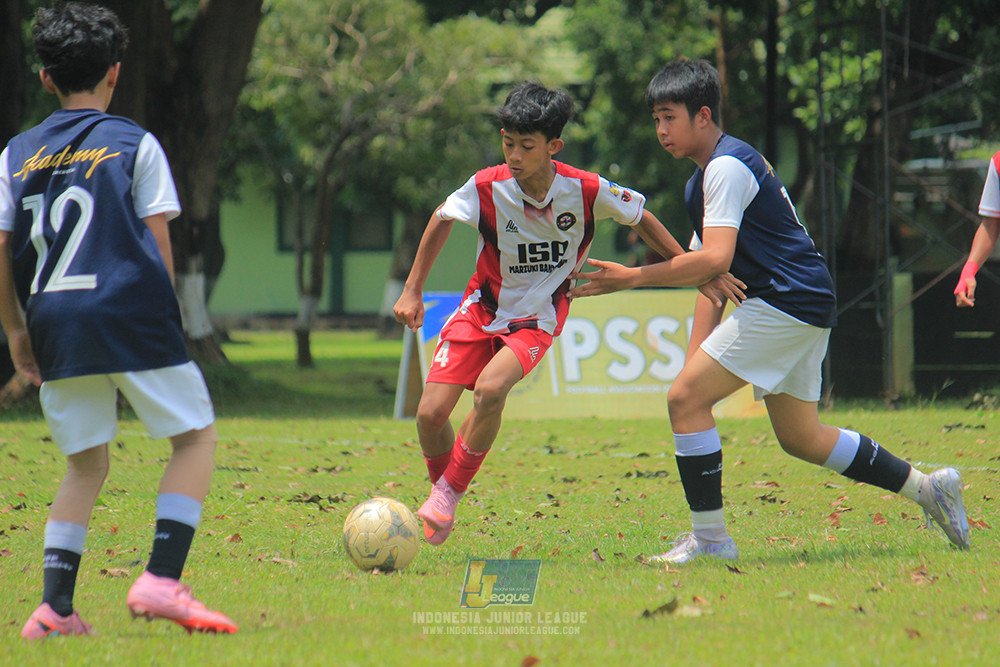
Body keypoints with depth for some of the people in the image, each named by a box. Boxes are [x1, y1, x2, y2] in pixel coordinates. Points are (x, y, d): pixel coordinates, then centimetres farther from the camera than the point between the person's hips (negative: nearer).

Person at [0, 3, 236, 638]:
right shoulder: (135, 144, 3)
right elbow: (157, 245, -1)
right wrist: (164, 321, 10)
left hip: (53, 325, 5)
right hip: (130, 315, -4)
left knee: (86, 463, 15)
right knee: (197, 437, 8)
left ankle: (55, 606, 1)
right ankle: (161, 579, -9)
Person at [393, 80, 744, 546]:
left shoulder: (587, 191, -19)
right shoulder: (488, 188, -17)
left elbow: (640, 219, 0)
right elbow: (441, 220, 3)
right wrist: (412, 290, 6)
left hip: (538, 317, -2)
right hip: (482, 308, 2)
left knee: (490, 388, -30)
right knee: (430, 414, -11)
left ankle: (449, 493, -12)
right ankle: (440, 488, 19)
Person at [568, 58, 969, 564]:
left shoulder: (727, 166, -12)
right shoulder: (702, 179, 20)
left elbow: (714, 259, -23)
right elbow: (713, 273, 21)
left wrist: (633, 277, -22)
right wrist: (698, 350, 12)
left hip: (786, 302, -11)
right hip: (806, 311, 11)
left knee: (685, 398, -13)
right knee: (802, 439, 18)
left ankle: (710, 537, -12)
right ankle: (926, 488, 26)